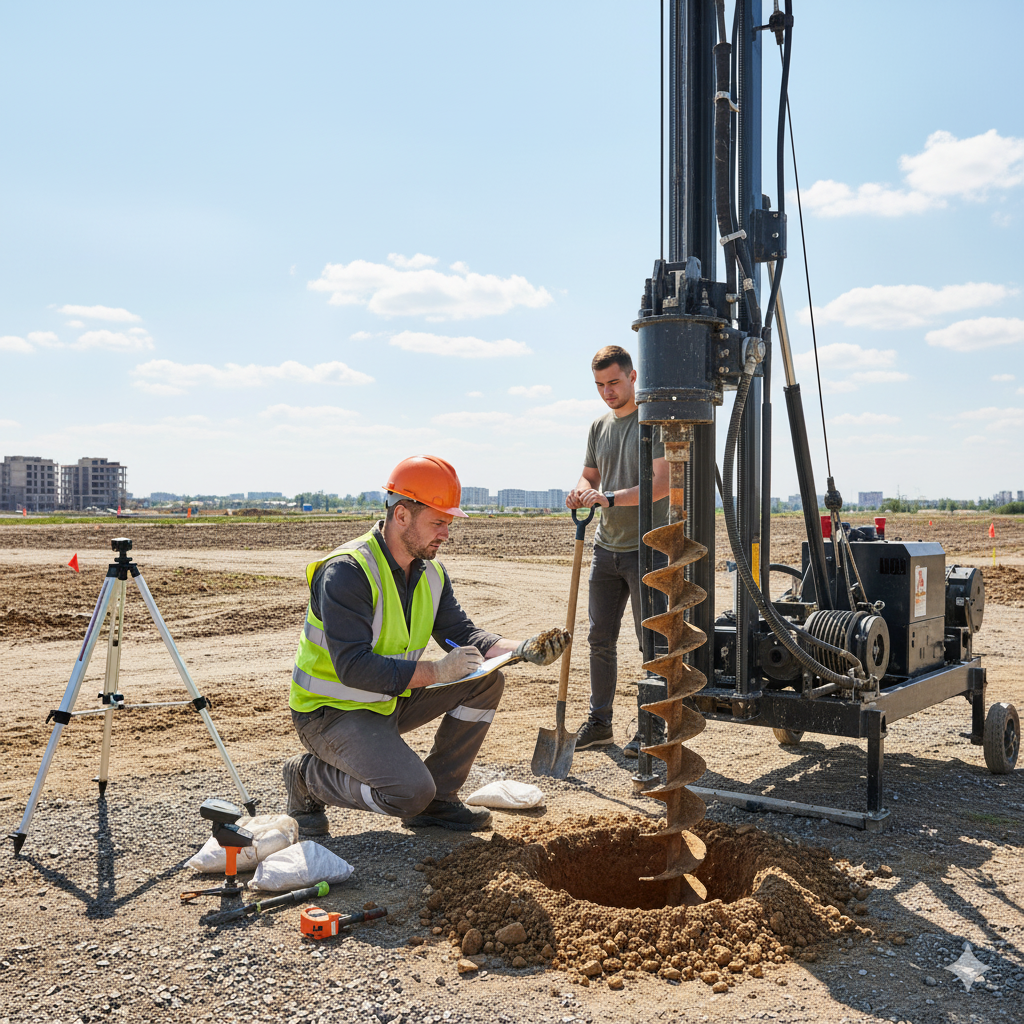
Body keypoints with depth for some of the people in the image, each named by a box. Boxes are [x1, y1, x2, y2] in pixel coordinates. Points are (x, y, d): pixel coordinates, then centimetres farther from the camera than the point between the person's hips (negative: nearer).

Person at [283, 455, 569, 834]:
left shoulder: (431, 572, 3)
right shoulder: (347, 571, -25)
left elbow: (463, 634, 1)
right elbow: (353, 667, -31)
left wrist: (522, 650, -17)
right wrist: (437, 670, -31)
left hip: (391, 700, 8)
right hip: (332, 711, -8)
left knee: (485, 681, -5)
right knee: (410, 792, -26)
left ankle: (437, 799, 5)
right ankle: (308, 777, 1)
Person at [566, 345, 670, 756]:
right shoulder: (599, 426, 13)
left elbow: (663, 484, -16)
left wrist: (610, 498, -25)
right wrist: (582, 492, -7)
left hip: (647, 548, -6)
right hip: (607, 548, 6)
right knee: (600, 639, 9)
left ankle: (651, 727, 10)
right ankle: (599, 722, 20)